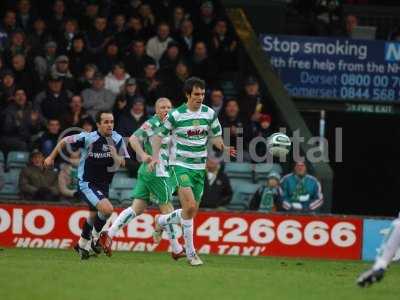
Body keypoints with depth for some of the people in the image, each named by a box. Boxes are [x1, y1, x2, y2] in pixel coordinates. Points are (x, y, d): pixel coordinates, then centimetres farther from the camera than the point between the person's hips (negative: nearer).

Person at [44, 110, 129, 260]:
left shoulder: (117, 139, -7)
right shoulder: (87, 138, -19)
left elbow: (121, 164, -3)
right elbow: (64, 141, -4)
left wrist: (116, 156, -25)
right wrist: (51, 157, 4)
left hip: (103, 184, 6)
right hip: (86, 184, -6)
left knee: (94, 216, 23)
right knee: (107, 209, -26)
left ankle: (82, 245, 47)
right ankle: (95, 237, 0)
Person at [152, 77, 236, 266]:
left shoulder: (209, 114, 2)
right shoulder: (176, 115, -10)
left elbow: (215, 136, 12)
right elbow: (159, 135, -1)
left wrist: (224, 148, -9)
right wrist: (155, 156, -14)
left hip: (199, 167, 5)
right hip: (181, 165, -5)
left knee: (192, 212, 9)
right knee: (189, 207, -18)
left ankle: (161, 220, 38)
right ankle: (190, 253, -9)